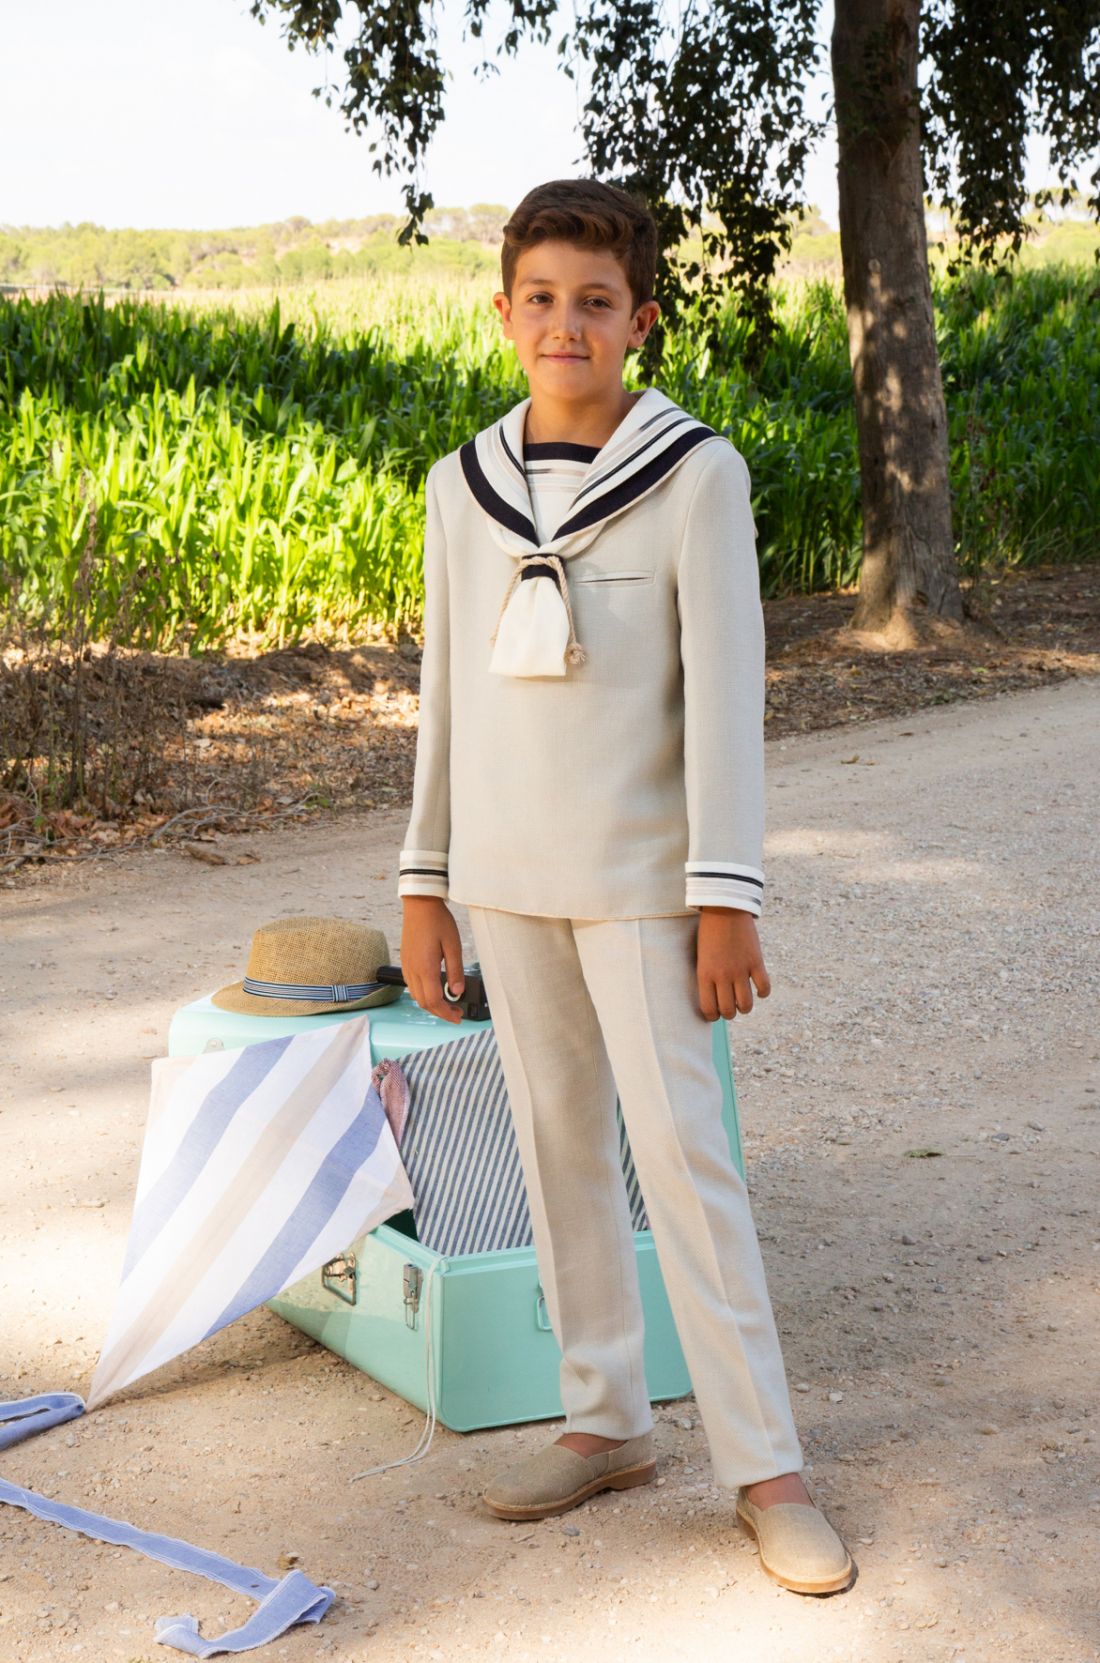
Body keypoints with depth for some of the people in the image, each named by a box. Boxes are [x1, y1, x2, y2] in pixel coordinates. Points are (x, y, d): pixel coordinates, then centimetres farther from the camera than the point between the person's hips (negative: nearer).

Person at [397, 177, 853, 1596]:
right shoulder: (463, 485, 5)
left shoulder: (695, 473, -7)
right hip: (504, 875, 5)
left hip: (636, 875, -4)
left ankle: (763, 1465, 5)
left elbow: (724, 691, -10)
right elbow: (446, 691, 10)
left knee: (682, 1154, -5)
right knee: (557, 1149, 11)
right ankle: (606, 1423, 24)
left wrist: (727, 898, -15)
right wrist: (424, 883, 9)